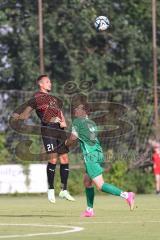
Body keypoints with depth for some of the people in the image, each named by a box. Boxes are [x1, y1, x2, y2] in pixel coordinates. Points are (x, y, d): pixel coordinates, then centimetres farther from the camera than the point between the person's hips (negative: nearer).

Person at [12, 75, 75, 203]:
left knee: (65, 159, 5)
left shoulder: (54, 98, 25)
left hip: (59, 129, 7)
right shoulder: (36, 98, 4)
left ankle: (64, 190, 13)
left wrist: (63, 122, 5)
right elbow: (25, 115, 0)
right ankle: (51, 190, -5)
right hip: (48, 128, -7)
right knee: (53, 159, -14)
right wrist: (16, 116, -20)